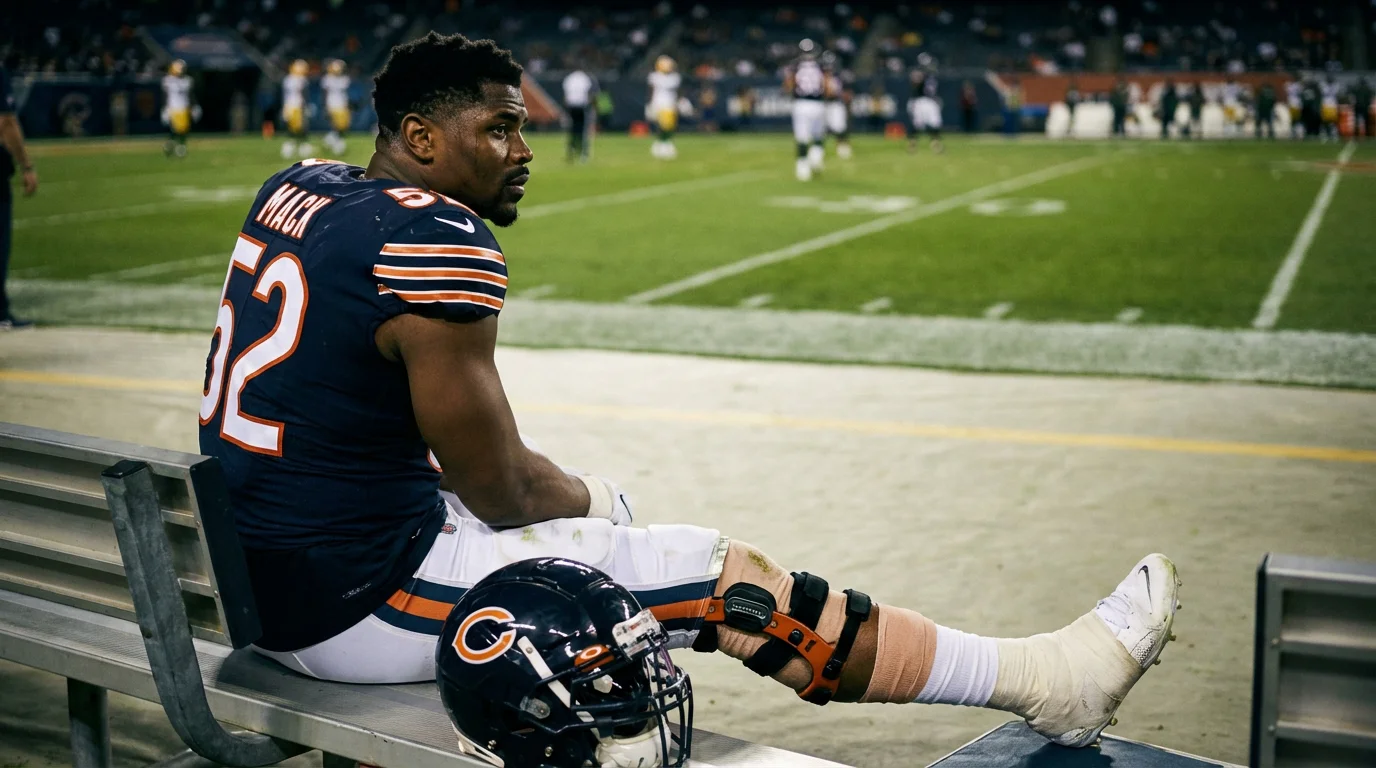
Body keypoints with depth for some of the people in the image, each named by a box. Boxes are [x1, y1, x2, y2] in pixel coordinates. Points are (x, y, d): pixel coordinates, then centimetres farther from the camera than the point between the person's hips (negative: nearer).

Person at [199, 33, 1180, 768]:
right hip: (354, 603, -9)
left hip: (257, 572, 9)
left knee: (601, 498, 25)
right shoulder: (439, 243, -21)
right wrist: (583, 499, 8)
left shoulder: (295, 189, 6)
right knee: (727, 576, -6)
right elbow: (507, 491, -15)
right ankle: (1040, 681, 3)